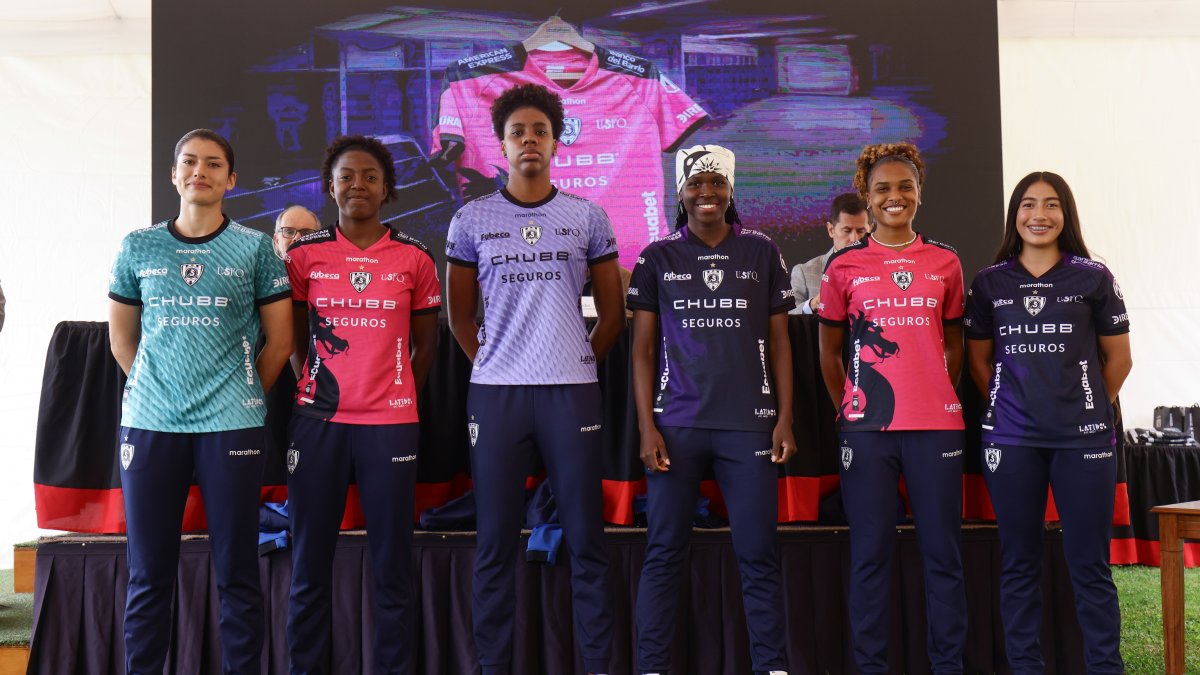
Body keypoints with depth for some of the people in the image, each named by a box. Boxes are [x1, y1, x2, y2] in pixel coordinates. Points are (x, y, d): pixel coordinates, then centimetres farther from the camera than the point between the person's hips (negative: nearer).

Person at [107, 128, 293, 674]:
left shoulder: (254, 248, 4)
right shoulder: (138, 247, 10)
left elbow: (279, 340, 7)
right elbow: (121, 338, 17)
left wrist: (243, 397, 7)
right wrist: (153, 390, 10)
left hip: (232, 425, -2)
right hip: (149, 424, 2)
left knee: (237, 572, 2)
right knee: (148, 573, 6)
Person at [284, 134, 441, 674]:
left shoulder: (414, 258, 4)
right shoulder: (305, 255, 5)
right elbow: (295, 338, 13)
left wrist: (397, 396, 7)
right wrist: (311, 387, 6)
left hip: (390, 424, 0)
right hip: (318, 420, 1)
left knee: (393, 564, 2)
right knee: (310, 563, 5)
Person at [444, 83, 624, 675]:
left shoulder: (587, 217, 6)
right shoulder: (471, 220, 6)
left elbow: (612, 312, 11)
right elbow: (459, 315, 13)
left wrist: (579, 361, 6)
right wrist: (488, 363, 4)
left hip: (571, 392, 0)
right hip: (496, 392, 0)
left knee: (585, 540, 3)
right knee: (495, 544, 4)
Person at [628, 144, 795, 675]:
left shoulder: (761, 252, 8)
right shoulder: (657, 258, 7)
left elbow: (778, 342, 10)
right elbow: (643, 349, 5)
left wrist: (785, 417, 1)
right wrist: (646, 426, -3)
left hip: (749, 423, 0)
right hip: (676, 424, 0)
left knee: (758, 554, 2)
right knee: (664, 552, 3)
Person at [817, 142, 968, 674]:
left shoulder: (945, 262, 9)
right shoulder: (844, 265, 4)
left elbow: (954, 345, 16)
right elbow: (829, 353, 10)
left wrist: (939, 398, 9)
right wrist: (847, 410, 6)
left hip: (936, 425, 1)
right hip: (866, 428, -1)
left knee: (943, 553, 5)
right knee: (870, 554, 4)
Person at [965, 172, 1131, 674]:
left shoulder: (1094, 278, 3)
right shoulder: (989, 283, 6)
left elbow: (1118, 358, 8)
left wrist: (1088, 407, 4)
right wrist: (1010, 404, 5)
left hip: (1083, 437, -1)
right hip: (1010, 439, 1)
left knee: (1089, 563, 2)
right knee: (1019, 562, 7)